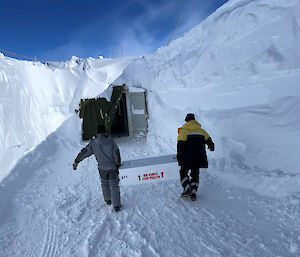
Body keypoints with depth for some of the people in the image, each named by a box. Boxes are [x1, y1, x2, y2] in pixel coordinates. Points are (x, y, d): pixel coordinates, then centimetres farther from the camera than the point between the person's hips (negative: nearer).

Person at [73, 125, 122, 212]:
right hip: (113, 167, -1)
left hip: (102, 168, 2)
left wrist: (76, 162, 6)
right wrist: (118, 164, 2)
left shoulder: (93, 143, -10)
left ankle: (108, 200, 41)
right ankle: (116, 205, 11)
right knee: (114, 185, 10)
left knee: (104, 183, 25)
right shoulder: (110, 141, -15)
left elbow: (84, 152, -4)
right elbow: (116, 154, -12)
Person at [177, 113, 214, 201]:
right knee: (195, 175, 15)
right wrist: (211, 146, 39)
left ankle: (187, 189, 2)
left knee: (183, 172, 14)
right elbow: (209, 140, 19)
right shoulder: (201, 131, 9)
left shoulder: (183, 130, -4)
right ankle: (193, 193, 12)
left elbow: (180, 144, -11)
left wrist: (179, 155, -8)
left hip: (186, 158, -4)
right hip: (198, 157, 4)